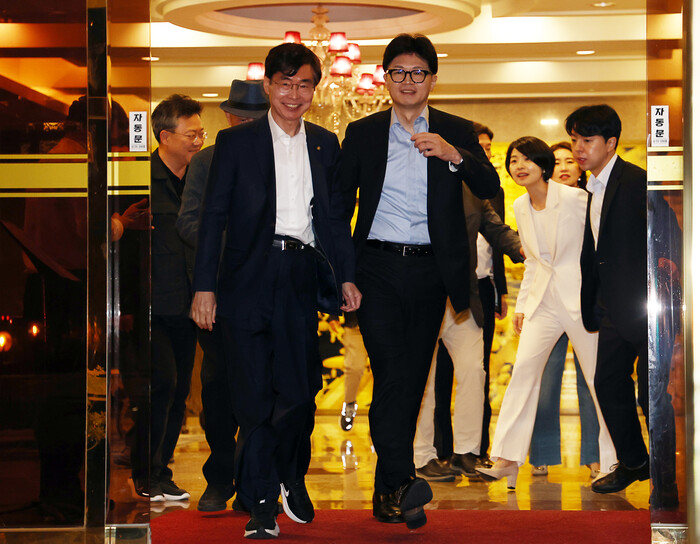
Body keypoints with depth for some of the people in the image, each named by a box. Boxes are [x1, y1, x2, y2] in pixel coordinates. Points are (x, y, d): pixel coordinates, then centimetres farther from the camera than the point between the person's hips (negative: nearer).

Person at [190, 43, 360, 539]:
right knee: (255, 393, -1)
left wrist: (347, 276, 9)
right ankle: (262, 500, 9)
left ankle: (292, 478, 25)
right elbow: (214, 216, 1)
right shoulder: (236, 142, 4)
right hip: (250, 276, -2)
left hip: (303, 275, 2)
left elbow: (336, 216, 17)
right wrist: (204, 286, -5)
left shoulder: (325, 144, 14)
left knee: (301, 388, 0)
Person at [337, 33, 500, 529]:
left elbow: (489, 188, -3)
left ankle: (389, 492, 15)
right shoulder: (362, 133, 9)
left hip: (430, 270, 1)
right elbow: (341, 200, 12)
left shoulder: (457, 132, 9)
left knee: (413, 378, 5)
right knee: (392, 371, -16)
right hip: (377, 267, -1)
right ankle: (400, 480, -21)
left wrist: (453, 154, -20)